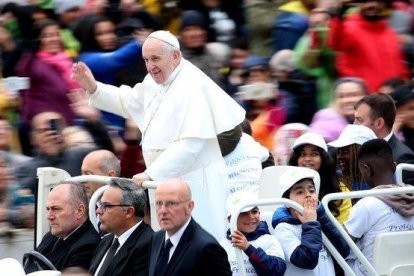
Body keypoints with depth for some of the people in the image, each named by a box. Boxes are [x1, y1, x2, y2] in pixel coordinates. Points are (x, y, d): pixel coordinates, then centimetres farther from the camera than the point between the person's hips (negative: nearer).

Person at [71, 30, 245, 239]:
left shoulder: (192, 88, -18)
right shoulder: (155, 81, 11)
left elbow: (190, 143, -25)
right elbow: (129, 102, 29)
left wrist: (152, 174, -25)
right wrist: (93, 88, 14)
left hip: (194, 182, -9)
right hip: (167, 180, 9)